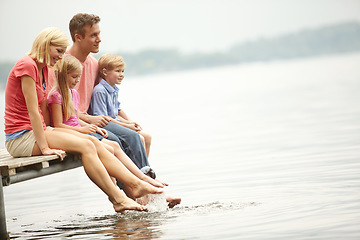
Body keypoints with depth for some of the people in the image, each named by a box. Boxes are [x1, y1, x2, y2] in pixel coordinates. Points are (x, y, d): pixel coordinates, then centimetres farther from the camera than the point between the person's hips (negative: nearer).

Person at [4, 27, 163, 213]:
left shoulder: (43, 68, 15)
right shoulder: (27, 66, -15)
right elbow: (32, 111, -20)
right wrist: (45, 147, -21)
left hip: (38, 131, 9)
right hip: (20, 138, -9)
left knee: (93, 142, -4)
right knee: (86, 146, -19)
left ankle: (136, 184, -8)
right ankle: (118, 200, -20)